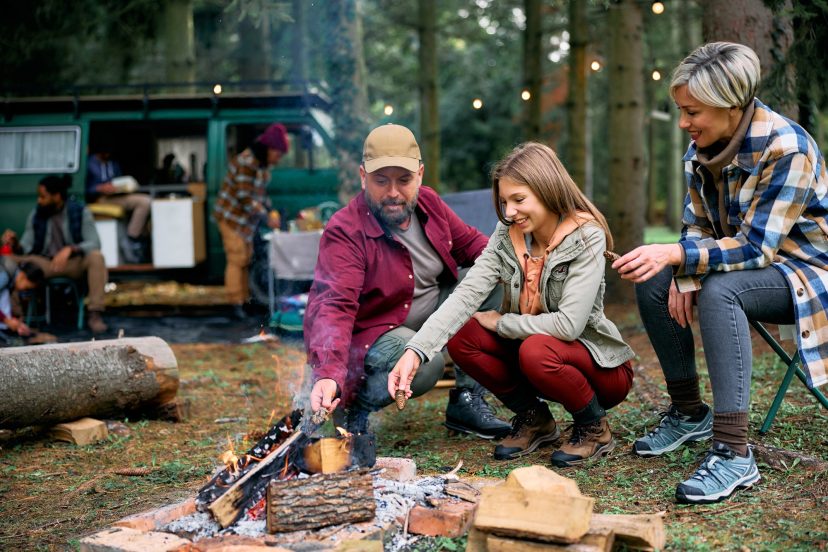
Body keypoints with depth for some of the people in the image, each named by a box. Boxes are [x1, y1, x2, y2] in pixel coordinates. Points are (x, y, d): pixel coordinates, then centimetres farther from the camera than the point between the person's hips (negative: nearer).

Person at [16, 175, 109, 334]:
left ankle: (95, 314, -33)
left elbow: (94, 243, -16)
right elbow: (26, 245, -1)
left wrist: (70, 249, -33)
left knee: (96, 256, -35)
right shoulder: (36, 215, 3)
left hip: (75, 263, -2)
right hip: (45, 264, 2)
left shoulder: (80, 212, -6)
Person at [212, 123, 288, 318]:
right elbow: (246, 198, -26)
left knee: (246, 258, 14)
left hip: (245, 219, 10)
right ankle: (236, 303, -7)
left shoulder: (262, 164, 7)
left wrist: (270, 211, 4)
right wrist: (267, 218, -25)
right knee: (236, 259, -10)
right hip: (232, 217, -9)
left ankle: (244, 298, 22)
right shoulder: (246, 163, -23)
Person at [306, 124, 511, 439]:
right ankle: (355, 410, -6)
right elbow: (335, 306, -35)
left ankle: (466, 402, 2)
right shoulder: (345, 232, -25)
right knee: (426, 362, -36)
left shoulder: (428, 202, -2)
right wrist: (328, 375, -50)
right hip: (368, 334, -8)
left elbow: (469, 242, 12)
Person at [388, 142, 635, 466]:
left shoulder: (586, 238, -21)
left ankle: (595, 428, -5)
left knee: (535, 351, -35)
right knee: (461, 336, -14)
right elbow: (465, 294, -19)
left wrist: (500, 322, -17)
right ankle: (534, 418, 6)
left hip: (600, 364, -5)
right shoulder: (507, 236, -6)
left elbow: (569, 324, -30)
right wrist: (415, 351, -32)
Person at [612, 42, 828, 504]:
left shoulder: (787, 148, -27)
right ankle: (690, 414, 6)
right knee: (654, 284, -9)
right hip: (751, 261, 8)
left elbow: (756, 248, -30)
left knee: (719, 290, -35)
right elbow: (698, 224, 3)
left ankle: (734, 454, -36)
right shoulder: (703, 146, -4)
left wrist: (674, 254, -40)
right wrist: (684, 275, -17)